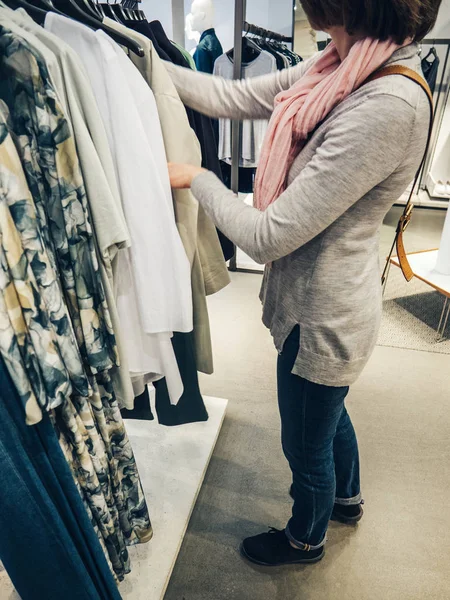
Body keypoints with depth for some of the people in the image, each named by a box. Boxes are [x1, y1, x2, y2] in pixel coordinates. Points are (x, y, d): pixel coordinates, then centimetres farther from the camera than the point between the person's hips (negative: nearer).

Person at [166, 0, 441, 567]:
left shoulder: (388, 107, -29)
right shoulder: (345, 65, -2)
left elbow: (268, 236, -28)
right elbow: (235, 97, 3)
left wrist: (197, 179, -12)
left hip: (323, 318, -9)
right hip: (326, 302, 9)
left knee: (306, 445, 20)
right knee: (330, 414, 33)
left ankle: (305, 539, 56)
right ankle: (346, 497, 66)